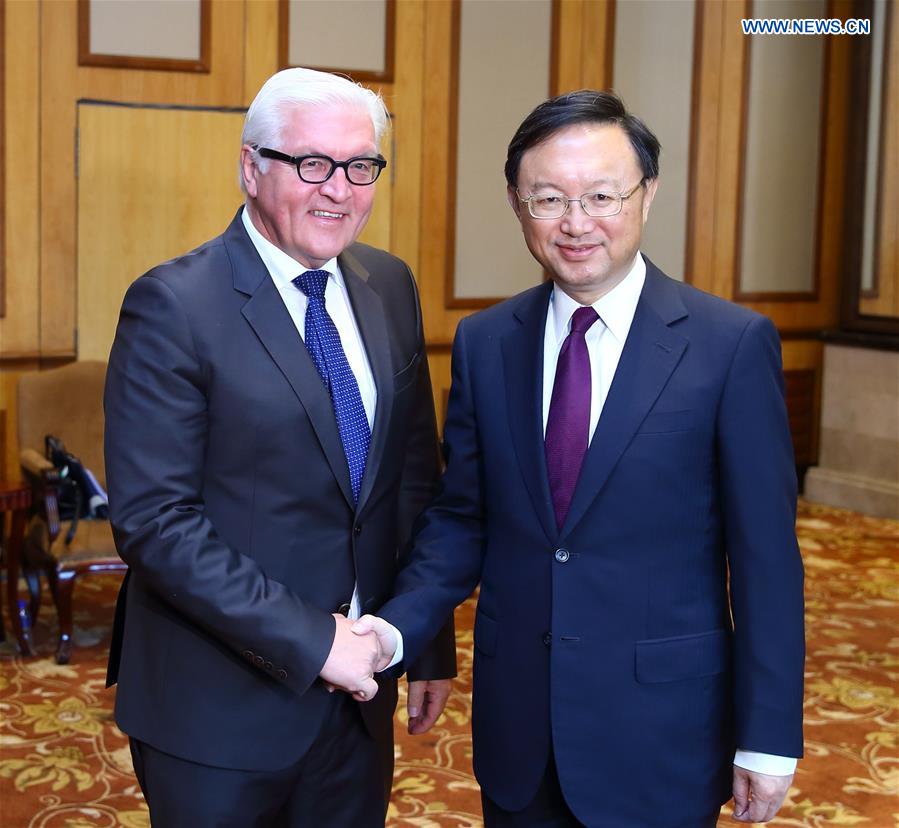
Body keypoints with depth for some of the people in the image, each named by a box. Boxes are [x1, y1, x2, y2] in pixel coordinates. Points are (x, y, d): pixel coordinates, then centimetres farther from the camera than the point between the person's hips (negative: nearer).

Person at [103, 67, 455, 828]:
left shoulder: (390, 287, 4)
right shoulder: (175, 306, -14)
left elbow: (415, 474, 9)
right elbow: (154, 519, -18)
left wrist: (430, 644, 9)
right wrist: (308, 638, -20)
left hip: (356, 690, 5)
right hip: (220, 707, -5)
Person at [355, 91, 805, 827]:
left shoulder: (732, 344, -10)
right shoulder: (484, 343, 1)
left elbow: (765, 556, -9)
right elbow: (461, 519, 6)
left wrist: (768, 737, -8)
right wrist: (400, 628, -11)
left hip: (661, 734, -3)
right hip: (517, 728, 3)